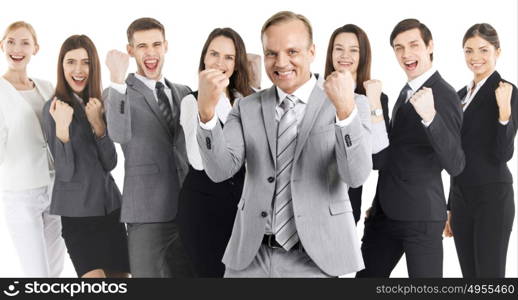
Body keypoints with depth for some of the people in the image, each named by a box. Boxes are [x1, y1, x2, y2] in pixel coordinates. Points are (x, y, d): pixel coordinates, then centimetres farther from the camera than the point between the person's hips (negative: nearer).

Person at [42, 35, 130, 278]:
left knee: (120, 275, 11)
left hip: (110, 205, 6)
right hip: (78, 212, -6)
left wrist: (98, 125, -14)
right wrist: (62, 129, -29)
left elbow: (110, 163, 1)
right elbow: (65, 172, -14)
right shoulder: (54, 108, -9)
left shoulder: (97, 104, 7)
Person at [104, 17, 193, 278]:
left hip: (188, 211, 5)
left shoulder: (183, 92, 14)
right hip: (147, 214, -5)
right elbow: (119, 134, -24)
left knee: (187, 275, 10)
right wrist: (117, 81, -30)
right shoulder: (118, 94, -3)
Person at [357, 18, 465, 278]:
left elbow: (455, 166, -25)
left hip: (421, 215, -8)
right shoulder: (407, 91, 13)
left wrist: (430, 116, -38)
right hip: (386, 212, 8)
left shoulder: (443, 94, -14)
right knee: (366, 275, 10)